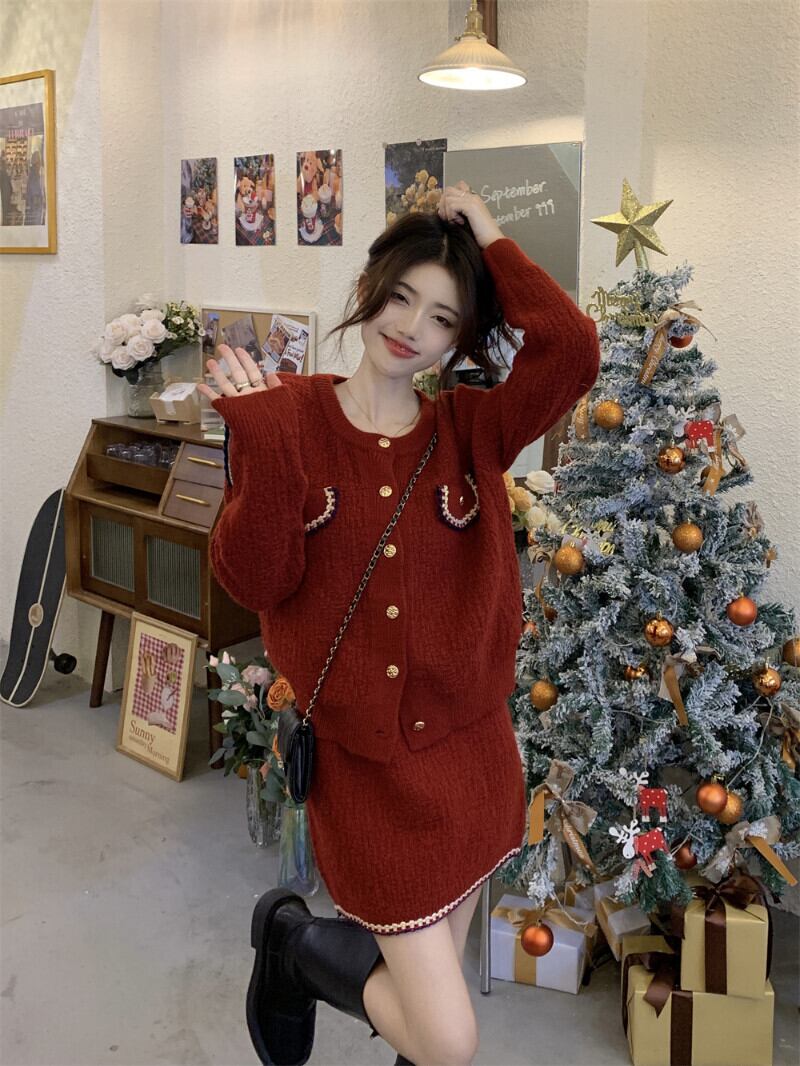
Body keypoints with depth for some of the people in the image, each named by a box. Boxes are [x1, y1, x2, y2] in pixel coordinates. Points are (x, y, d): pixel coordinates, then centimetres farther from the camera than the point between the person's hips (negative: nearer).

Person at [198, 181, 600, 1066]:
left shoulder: (469, 429, 0)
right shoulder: (291, 418, -5)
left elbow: (572, 351, -17)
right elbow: (256, 582, -13)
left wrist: (489, 240, -9)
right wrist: (261, 449, -23)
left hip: (472, 751, 3)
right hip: (360, 764, -3)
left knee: (429, 986, 21)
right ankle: (292, 938, 25)